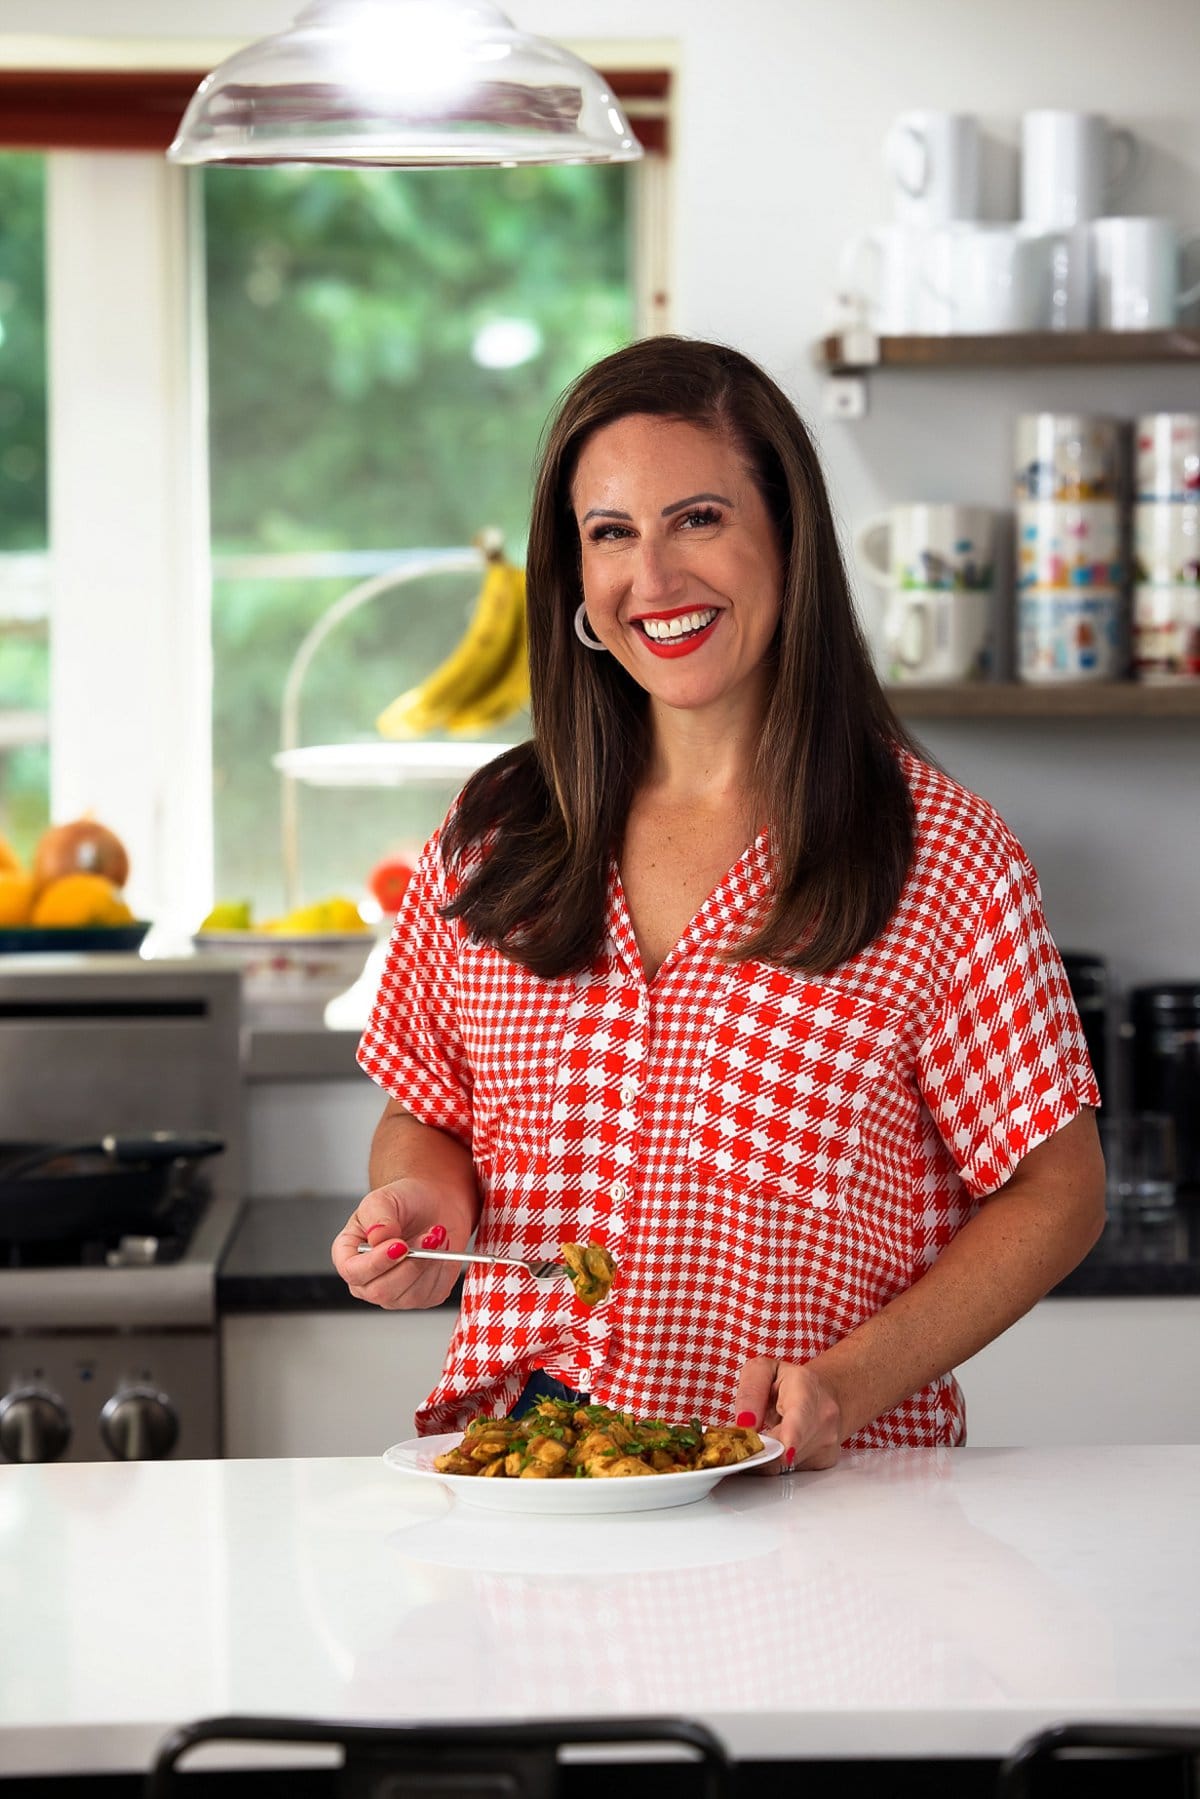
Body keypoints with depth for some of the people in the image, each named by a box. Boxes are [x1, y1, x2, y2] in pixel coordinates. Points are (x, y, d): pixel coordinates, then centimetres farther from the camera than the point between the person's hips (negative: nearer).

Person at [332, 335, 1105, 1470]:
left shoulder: (940, 857, -1)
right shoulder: (491, 842, 10)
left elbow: (1056, 1192, 3)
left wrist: (849, 1385, -10)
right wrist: (419, 1201, -1)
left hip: (820, 1494, -3)